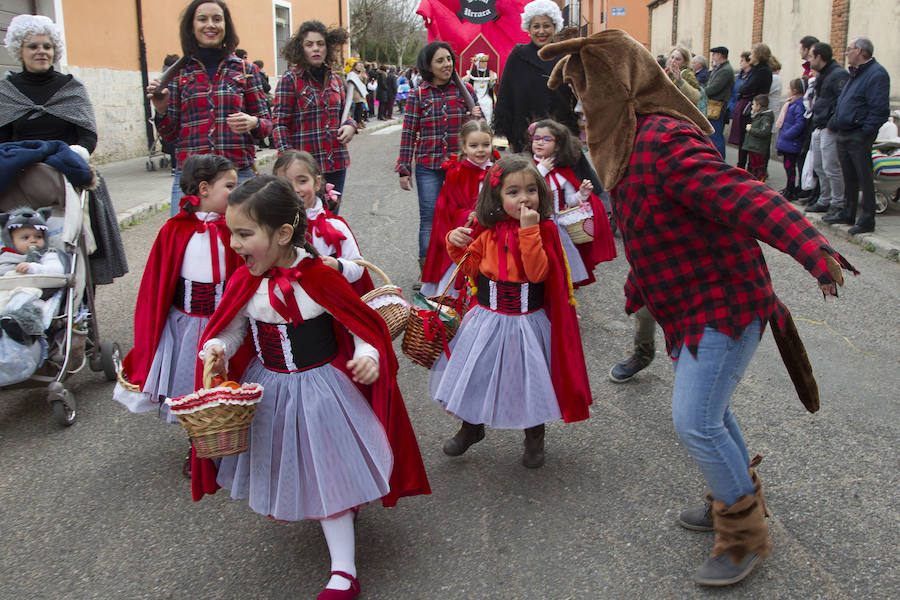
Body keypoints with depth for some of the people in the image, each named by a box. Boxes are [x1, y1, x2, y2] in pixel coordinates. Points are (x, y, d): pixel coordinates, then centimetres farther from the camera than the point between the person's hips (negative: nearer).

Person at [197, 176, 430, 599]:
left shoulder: (320, 278, -21)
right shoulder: (244, 283, -8)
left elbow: (363, 326, -11)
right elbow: (231, 329, 4)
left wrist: (367, 357, -28)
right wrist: (216, 350, -17)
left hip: (320, 388, -5)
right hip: (268, 390, 5)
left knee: (327, 474, 1)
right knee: (288, 465, 20)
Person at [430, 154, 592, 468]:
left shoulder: (544, 229, -12)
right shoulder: (487, 230, -2)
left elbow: (537, 272, -25)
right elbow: (472, 267, 6)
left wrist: (529, 230, -29)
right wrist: (457, 244, -9)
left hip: (527, 321, -3)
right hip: (487, 318, 3)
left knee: (530, 376, 9)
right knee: (475, 372, 15)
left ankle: (534, 436, 35)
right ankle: (471, 427, 41)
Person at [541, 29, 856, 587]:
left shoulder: (665, 141, -24)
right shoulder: (635, 142, 10)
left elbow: (742, 194, -37)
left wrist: (811, 247, -50)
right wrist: (637, 288, 33)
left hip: (722, 303, -10)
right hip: (699, 304, 10)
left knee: (696, 421, -8)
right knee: (710, 411, 22)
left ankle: (745, 536, 12)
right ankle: (739, 500, 43)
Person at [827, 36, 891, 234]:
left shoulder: (877, 74, -12)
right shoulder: (855, 74, 18)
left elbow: (880, 110, -19)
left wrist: (864, 133, -21)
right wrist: (834, 123, 13)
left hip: (859, 138, -9)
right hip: (844, 136, 9)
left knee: (864, 178, -4)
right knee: (849, 177, 16)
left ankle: (867, 220, 1)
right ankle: (848, 214, 26)